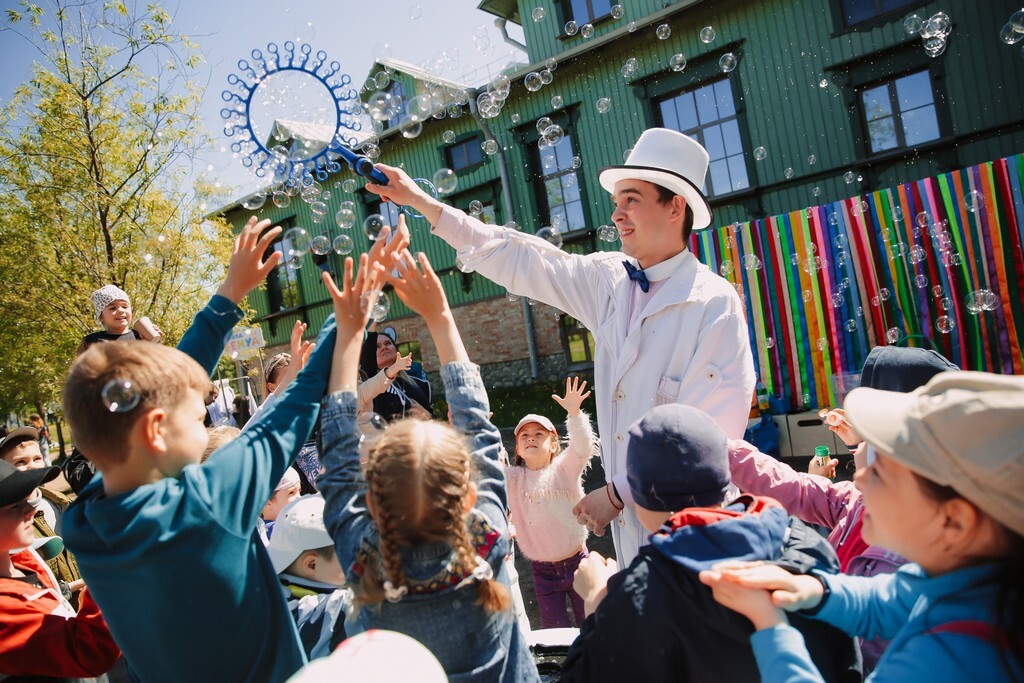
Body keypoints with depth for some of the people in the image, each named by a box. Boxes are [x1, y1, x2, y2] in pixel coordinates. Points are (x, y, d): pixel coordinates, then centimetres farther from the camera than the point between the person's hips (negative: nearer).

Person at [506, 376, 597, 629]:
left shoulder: (564, 468, -6)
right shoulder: (512, 478, -2)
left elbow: (583, 447, -23)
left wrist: (574, 412, -38)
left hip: (577, 562, -1)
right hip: (543, 571, 1)